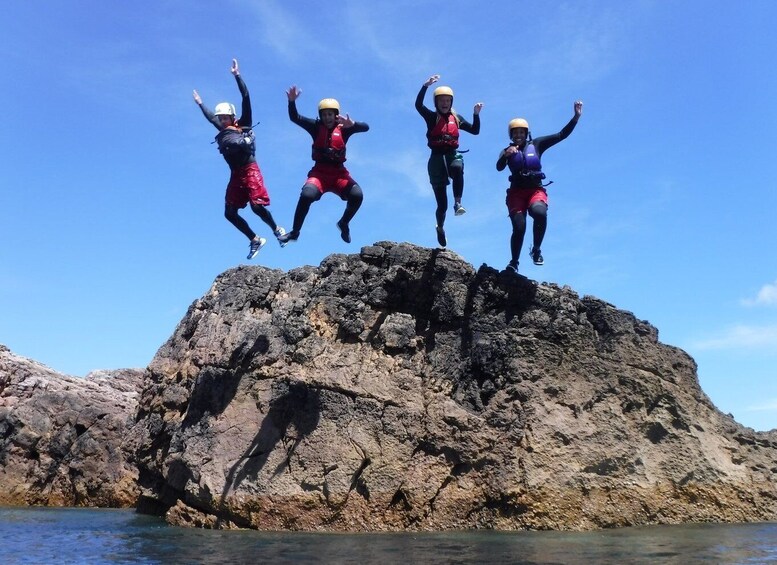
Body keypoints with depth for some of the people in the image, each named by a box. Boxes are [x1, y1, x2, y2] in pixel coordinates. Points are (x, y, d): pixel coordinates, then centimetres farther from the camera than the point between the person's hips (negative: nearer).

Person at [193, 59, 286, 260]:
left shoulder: (243, 125, 2)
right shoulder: (223, 131, 16)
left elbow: (246, 98, -5)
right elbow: (210, 116, 36)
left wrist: (237, 75, -7)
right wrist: (200, 103, 47)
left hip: (249, 170, -7)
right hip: (235, 174, 7)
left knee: (257, 206, -19)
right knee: (230, 213, 1)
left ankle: (277, 230, 6)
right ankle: (255, 240, 12)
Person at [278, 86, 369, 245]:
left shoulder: (343, 129, 4)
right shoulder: (316, 127, 7)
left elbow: (365, 127, -10)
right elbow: (294, 118, -2)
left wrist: (352, 124, -33)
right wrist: (292, 101, -21)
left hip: (339, 173, 0)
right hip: (319, 172, 0)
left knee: (357, 195, -22)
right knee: (306, 195, -27)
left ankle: (344, 223, 8)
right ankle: (295, 232, -8)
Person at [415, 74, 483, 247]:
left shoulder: (456, 118, 12)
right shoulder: (431, 116, 3)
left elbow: (475, 131, 14)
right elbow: (418, 105, -15)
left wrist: (476, 114, 0)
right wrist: (426, 85, -25)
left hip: (453, 153, 2)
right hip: (437, 156, -2)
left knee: (457, 169, -41)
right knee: (441, 203, 0)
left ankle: (458, 203, -36)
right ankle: (440, 228, 25)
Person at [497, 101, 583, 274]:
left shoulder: (536, 144, 10)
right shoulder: (507, 151, 9)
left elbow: (561, 135, 6)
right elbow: (499, 167, -11)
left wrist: (576, 117, -2)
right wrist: (506, 155, -31)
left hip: (536, 190, 0)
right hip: (516, 192, 0)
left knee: (540, 213, -33)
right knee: (519, 228, -14)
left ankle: (536, 250, -12)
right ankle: (514, 263, 6)